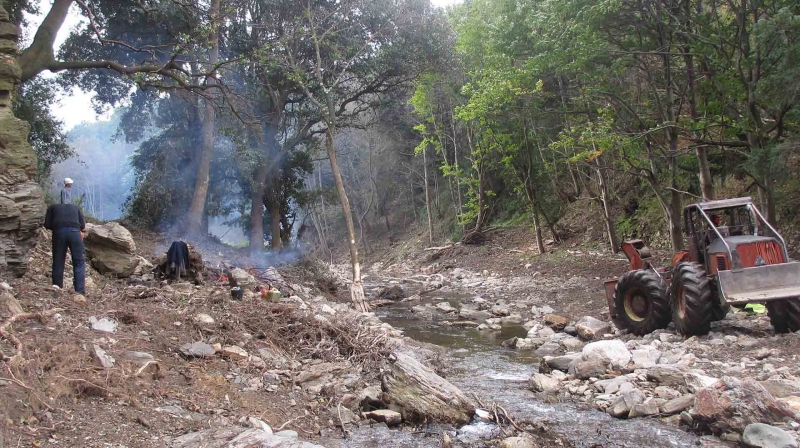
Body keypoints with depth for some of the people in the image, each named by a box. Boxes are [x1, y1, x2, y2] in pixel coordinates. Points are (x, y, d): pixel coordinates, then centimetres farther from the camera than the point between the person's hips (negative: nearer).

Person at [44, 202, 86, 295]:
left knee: (58, 262, 12)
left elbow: (47, 224, 15)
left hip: (59, 232, 0)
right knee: (79, 262, 5)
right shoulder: (76, 207, 31)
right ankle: (80, 291, -2)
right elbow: (82, 225, 16)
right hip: (74, 231, 0)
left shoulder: (52, 207, 29)